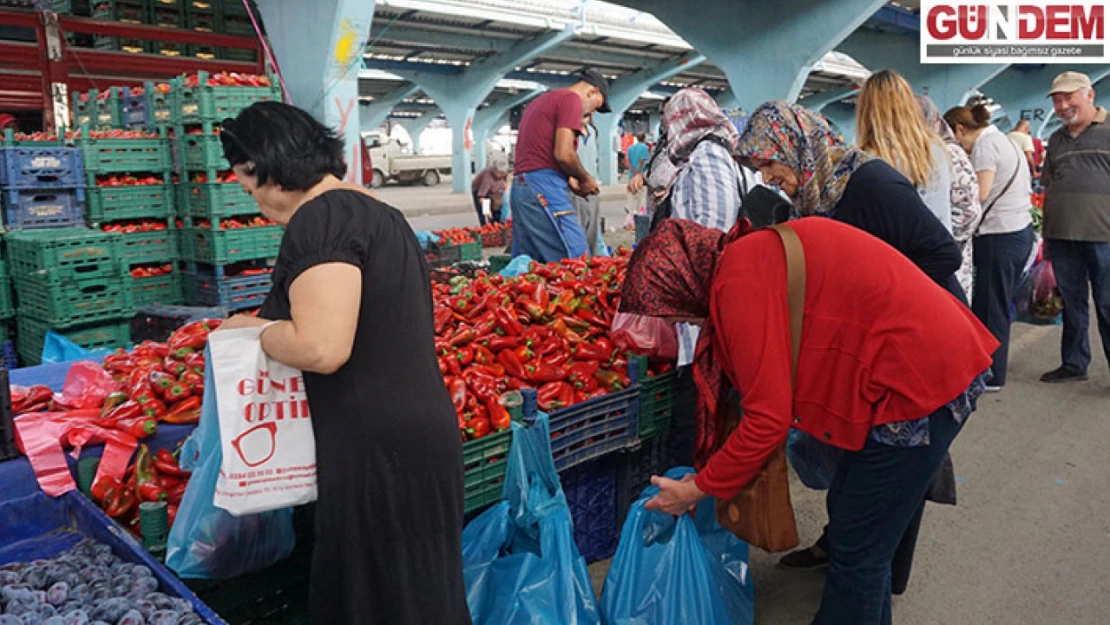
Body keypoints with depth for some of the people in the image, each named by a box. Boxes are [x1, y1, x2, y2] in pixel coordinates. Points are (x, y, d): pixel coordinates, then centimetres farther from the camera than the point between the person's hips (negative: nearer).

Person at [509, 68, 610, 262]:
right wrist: (585, 179, 2)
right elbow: (563, 154, -14)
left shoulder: (540, 101, 26)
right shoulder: (571, 99, -2)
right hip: (544, 188, -10)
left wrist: (568, 179, 18)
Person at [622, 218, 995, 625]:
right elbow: (776, 389, 14)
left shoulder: (740, 283, -20)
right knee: (848, 514, 21)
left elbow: (769, 419, -18)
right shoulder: (753, 256, 8)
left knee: (858, 549, 3)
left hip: (924, 383, -10)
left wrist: (699, 489, -5)